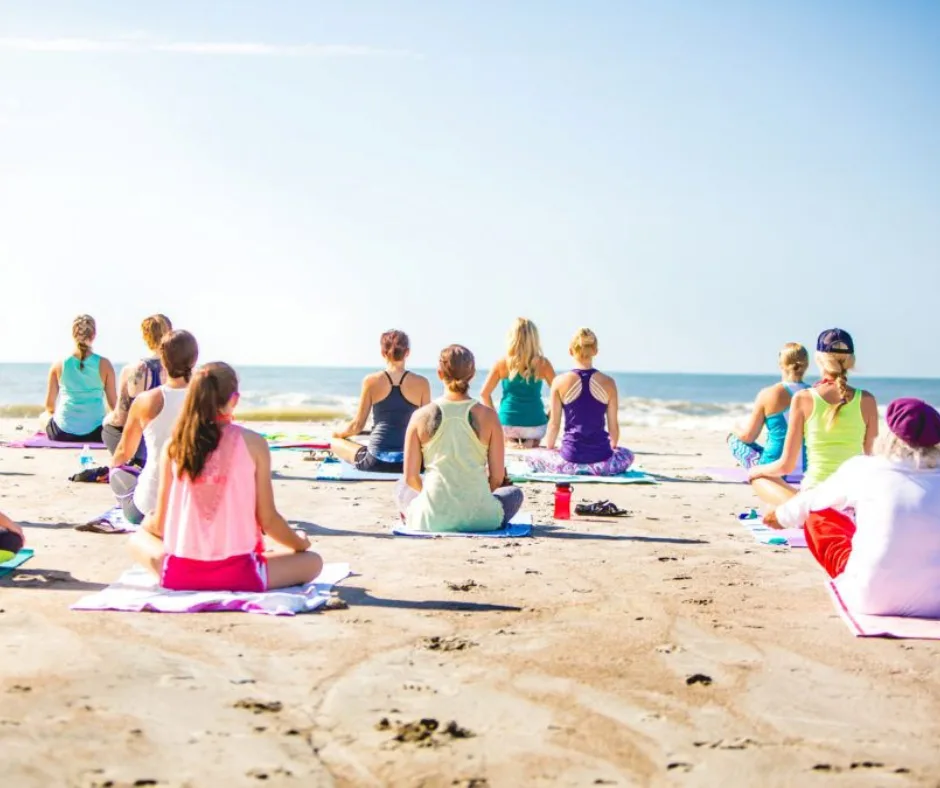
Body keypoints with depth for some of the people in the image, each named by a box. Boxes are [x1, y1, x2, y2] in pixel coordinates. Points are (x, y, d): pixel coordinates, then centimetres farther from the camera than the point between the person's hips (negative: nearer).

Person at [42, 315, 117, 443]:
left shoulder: (59, 365, -2)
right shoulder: (104, 364, -6)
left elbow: (50, 406, 5)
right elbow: (113, 405, 0)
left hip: (62, 434, 1)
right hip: (96, 433, -1)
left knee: (44, 417, 34)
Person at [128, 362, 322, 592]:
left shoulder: (174, 445, -3)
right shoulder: (253, 443, -10)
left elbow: (160, 524, 3)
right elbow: (268, 520, -7)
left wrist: (147, 523, 28)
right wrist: (300, 542, 14)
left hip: (179, 575, 3)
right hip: (236, 574, -3)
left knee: (138, 540, 33)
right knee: (312, 562, 18)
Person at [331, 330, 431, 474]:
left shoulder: (371, 381, -2)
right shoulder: (421, 383, -2)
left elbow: (357, 425, 4)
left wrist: (339, 434, 26)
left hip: (375, 461, -1)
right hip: (410, 462, 1)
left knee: (335, 441, 25)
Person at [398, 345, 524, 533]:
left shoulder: (421, 416, -5)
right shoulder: (487, 416, -6)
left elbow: (410, 477, -2)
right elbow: (497, 477, -3)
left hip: (432, 518, 1)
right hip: (479, 518, -1)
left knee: (403, 487, 34)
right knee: (514, 493, 31)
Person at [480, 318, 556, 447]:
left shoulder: (502, 363, -6)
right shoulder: (542, 364, -6)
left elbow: (484, 394, -2)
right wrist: (548, 416, 8)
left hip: (507, 425, -1)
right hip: (535, 426, 1)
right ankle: (531, 442, 4)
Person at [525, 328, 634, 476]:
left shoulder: (560, 382, -4)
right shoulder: (608, 383, -2)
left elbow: (554, 424, 2)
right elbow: (613, 426, 7)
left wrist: (549, 448, 20)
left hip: (570, 460, -2)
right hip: (602, 460, 2)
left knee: (532, 456, 27)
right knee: (627, 455, 36)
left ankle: (576, 470, 15)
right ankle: (594, 471, 16)